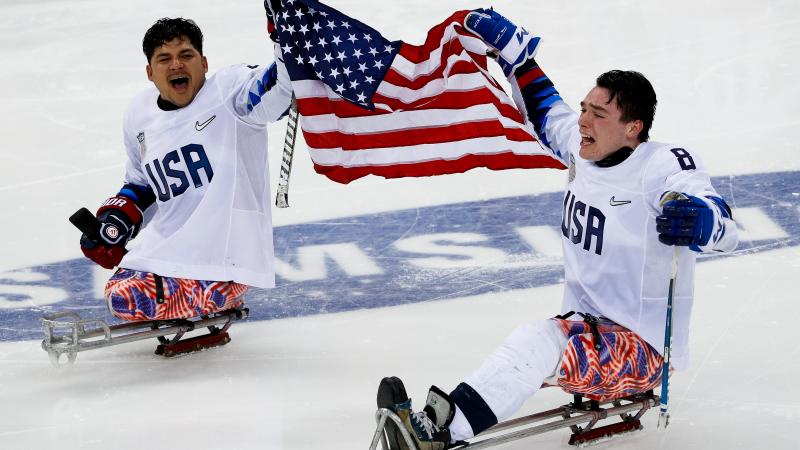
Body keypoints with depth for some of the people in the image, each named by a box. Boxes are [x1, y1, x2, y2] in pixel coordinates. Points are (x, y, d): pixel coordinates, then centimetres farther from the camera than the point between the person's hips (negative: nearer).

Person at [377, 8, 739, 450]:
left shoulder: (665, 165, -16)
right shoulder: (582, 148, 5)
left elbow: (724, 229, -31)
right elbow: (544, 108, 26)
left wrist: (698, 219, -54)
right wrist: (510, 47, 25)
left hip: (641, 351, -7)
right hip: (586, 331, 7)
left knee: (537, 342, -30)